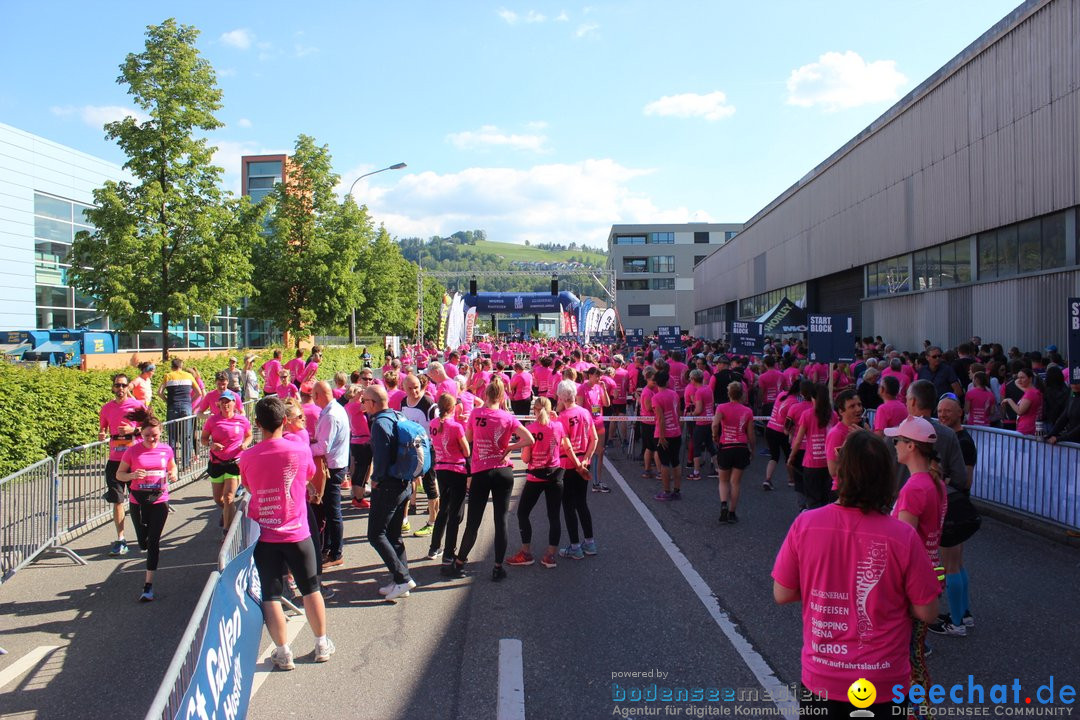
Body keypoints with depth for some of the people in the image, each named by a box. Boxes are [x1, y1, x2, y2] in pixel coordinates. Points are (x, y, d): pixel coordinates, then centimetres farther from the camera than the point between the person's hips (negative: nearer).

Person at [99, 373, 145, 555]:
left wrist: (133, 430, -15)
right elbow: (103, 430, 18)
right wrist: (102, 435, -4)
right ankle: (120, 540, 7)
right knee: (117, 500, 2)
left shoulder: (138, 405, -2)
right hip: (114, 460, 3)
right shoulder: (106, 408, 7)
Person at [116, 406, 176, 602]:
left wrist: (172, 475, -5)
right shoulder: (132, 451, -6)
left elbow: (172, 467, 17)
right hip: (138, 502, 0)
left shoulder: (166, 450, -2)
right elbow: (119, 474, 2)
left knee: (153, 542, -4)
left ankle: (149, 585, 1)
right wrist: (132, 475, -19)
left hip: (159, 501, 0)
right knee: (144, 543, 10)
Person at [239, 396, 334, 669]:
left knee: (270, 595, 8)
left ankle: (283, 653, 11)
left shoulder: (247, 457, -7)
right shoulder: (299, 450, -11)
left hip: (263, 536, 0)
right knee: (311, 589, 15)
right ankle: (322, 645, 25)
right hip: (296, 534, 0)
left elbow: (248, 487, 10)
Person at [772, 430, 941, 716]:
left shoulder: (805, 524, -17)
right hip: (883, 682, -1)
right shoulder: (903, 536, -20)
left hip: (820, 678, 1)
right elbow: (926, 613, -9)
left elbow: (782, 595, -6)